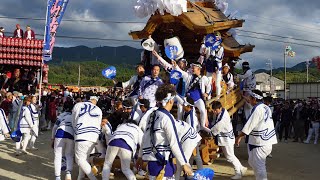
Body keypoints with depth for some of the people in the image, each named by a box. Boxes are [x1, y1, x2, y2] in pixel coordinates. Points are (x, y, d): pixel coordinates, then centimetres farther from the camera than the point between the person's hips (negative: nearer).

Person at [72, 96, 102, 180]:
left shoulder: (78, 105, 8)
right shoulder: (99, 110, 14)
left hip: (82, 135, -4)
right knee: (84, 158, 19)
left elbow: (73, 122, 15)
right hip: (94, 137, 4)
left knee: (80, 159, 1)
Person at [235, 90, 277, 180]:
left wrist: (239, 137, -10)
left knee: (258, 164, -6)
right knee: (253, 161, 19)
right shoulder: (266, 107, 11)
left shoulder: (257, 109, -16)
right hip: (267, 140, 10)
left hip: (260, 142, -10)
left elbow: (249, 125, -17)